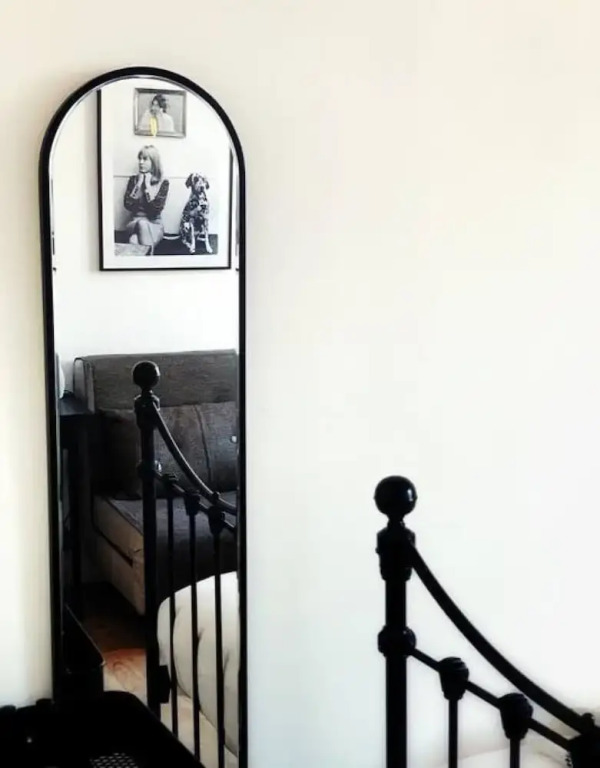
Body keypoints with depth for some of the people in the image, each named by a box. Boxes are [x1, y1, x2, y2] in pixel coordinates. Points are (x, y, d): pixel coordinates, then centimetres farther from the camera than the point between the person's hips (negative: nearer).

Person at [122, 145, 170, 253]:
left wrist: (147, 185, -12)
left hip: (155, 225, -1)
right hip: (135, 223, 1)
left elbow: (156, 208, -14)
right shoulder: (133, 179, 7)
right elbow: (128, 205, -5)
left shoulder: (163, 182, -1)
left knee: (143, 224, -38)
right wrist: (139, 184, -9)